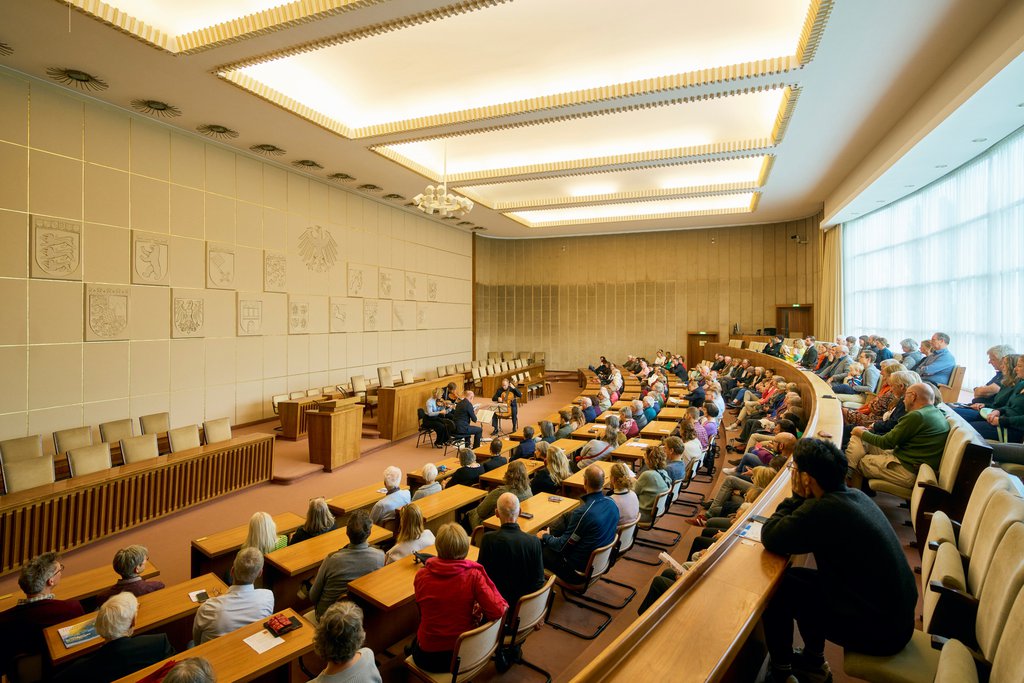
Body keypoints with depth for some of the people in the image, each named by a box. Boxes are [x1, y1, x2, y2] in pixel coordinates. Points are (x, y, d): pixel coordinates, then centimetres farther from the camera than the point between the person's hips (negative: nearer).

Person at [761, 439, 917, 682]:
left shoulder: (821, 509, -28)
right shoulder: (855, 495, -1)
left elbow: (769, 538, -18)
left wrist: (797, 496, -12)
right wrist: (802, 499, -3)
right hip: (899, 614, 8)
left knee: (776, 586, 2)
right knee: (797, 577, 17)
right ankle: (813, 659, 33)